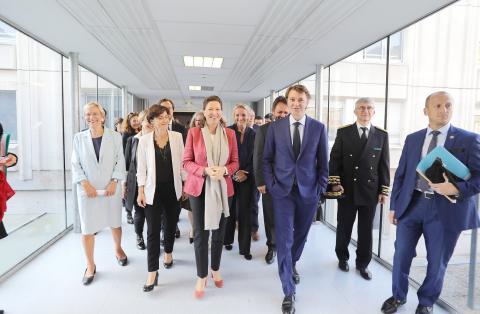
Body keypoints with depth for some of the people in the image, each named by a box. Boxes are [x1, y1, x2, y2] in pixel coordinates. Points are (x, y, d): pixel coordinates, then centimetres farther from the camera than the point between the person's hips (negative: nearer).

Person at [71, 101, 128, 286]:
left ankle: (118, 249, 41)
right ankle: (90, 265, 21)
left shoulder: (115, 136, -1)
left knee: (115, 223, 14)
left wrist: (114, 182, -12)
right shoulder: (79, 138, 1)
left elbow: (120, 161, -1)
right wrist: (85, 183, -11)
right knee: (87, 228, 4)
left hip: (110, 188, 0)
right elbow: (75, 164, 1)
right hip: (87, 190, 0)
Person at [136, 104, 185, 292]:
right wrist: (141, 191, -3)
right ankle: (152, 273, 6)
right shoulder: (144, 140, -3)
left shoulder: (177, 137, -1)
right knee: (153, 231, -2)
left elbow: (182, 162, 4)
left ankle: (168, 253, 43)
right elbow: (141, 168, 0)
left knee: (171, 224, 17)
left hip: (172, 189, 2)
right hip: (153, 190, -1)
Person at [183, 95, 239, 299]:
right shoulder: (194, 132, -2)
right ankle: (201, 276, 19)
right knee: (200, 233, 2)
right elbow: (186, 162, -2)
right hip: (199, 188, -2)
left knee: (219, 232, 12)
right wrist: (205, 170, -19)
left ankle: (215, 269, 34)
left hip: (223, 188, 2)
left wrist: (224, 170, -15)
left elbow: (235, 161, 6)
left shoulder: (230, 134, 3)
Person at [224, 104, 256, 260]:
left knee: (245, 211, 3)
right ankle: (228, 239, 30)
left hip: (247, 177, 1)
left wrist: (246, 173, -7)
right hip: (230, 176, -1)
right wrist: (235, 173, -11)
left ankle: (245, 247, 13)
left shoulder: (253, 134, 4)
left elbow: (255, 157, 4)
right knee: (230, 209, 9)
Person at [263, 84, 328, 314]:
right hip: (282, 191, -1)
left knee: (300, 234, 18)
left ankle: (292, 265, 48)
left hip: (308, 191, 2)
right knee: (284, 239, -2)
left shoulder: (318, 128, 1)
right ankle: (289, 292, 10)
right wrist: (271, 185, -4)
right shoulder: (275, 127, 0)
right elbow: (266, 159, 4)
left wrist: (320, 188, -1)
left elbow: (323, 161, 4)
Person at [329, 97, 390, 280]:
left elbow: (384, 164, 4)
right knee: (343, 227, 11)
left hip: (370, 191, 1)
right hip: (347, 190, -1)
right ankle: (343, 257, 33)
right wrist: (335, 182, -11)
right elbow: (334, 159, -2)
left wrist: (384, 190, 1)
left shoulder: (382, 135, 4)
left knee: (366, 230, 11)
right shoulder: (343, 132, 0)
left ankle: (363, 263, 28)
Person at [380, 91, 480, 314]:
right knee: (401, 254, 10)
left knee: (437, 261, 12)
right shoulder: (412, 139, 8)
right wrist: (394, 205, 7)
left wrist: (458, 188, -22)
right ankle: (398, 296, 33)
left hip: (446, 209, -2)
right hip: (411, 204, 2)